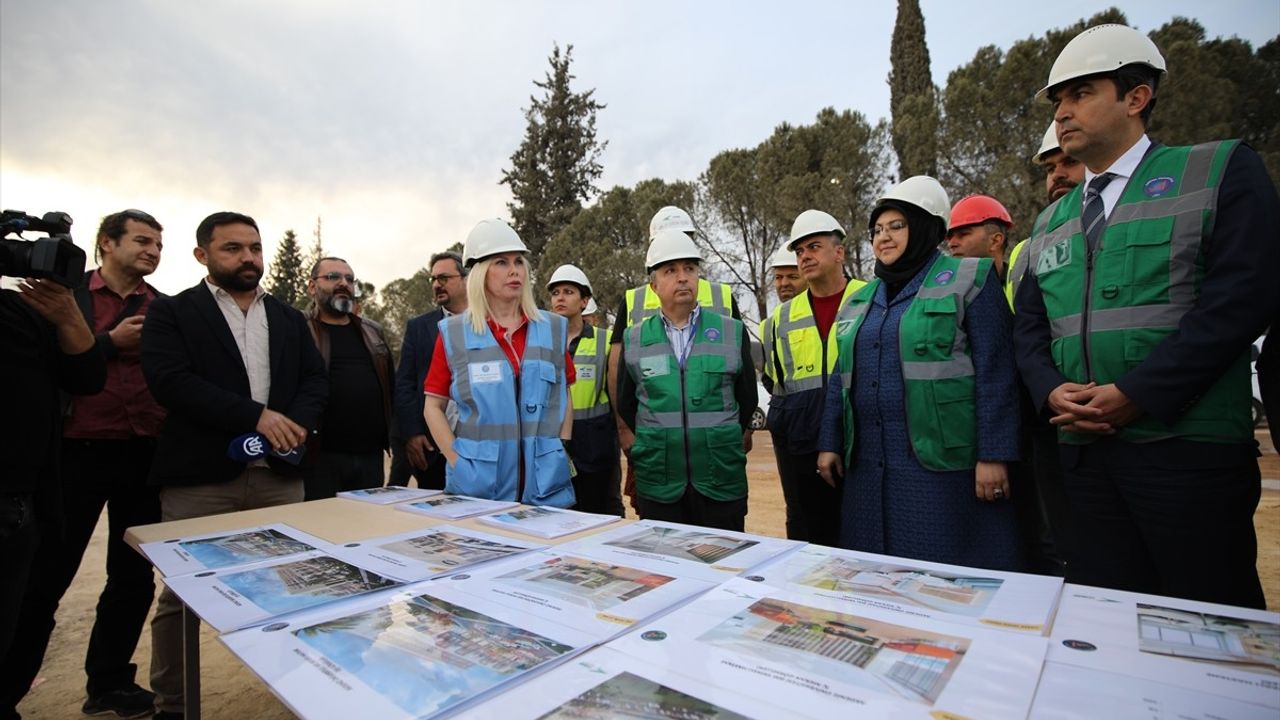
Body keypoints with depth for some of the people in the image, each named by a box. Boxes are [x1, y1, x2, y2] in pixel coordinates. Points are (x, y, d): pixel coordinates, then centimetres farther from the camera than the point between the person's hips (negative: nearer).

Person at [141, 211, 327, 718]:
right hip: (199, 476, -3)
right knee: (182, 594, 8)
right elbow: (171, 381, -12)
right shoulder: (171, 312, 2)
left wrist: (297, 423, -11)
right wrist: (255, 416, -19)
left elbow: (315, 378, 9)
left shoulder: (289, 318, 15)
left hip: (278, 473, 4)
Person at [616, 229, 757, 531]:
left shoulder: (732, 332, 2)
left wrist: (729, 443, 11)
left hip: (722, 481, 0)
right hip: (657, 483, 1)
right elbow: (625, 405, 13)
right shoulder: (634, 339, 3)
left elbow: (747, 398, 10)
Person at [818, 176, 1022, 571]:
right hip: (868, 464, 5)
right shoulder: (858, 300, 16)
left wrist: (993, 455, -12)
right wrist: (830, 444, 10)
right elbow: (840, 380, 16)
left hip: (943, 460, -5)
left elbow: (995, 372, -7)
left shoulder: (968, 279, 0)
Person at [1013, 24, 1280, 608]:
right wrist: (1053, 392, -7)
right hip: (1084, 449, 5)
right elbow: (1028, 326, 12)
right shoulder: (1050, 224, 16)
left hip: (1188, 447, -4)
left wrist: (1137, 394, -17)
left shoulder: (1221, 171, 2)